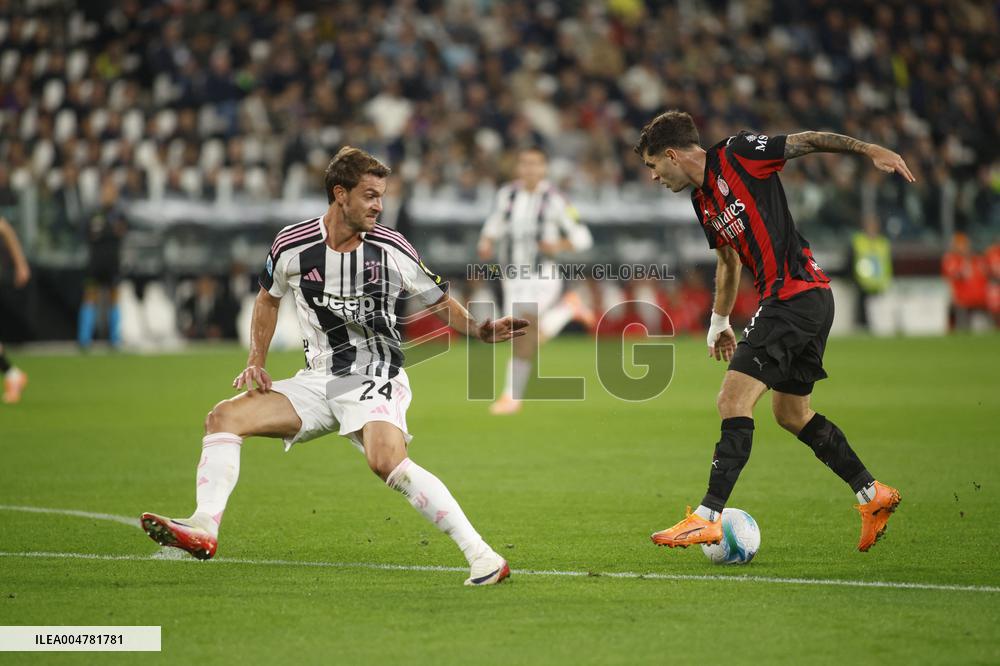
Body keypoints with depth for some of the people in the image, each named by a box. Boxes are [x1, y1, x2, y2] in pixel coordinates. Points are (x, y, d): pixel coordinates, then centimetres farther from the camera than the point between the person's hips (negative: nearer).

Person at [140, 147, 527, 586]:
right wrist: (256, 362, 8)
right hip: (318, 381, 4)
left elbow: (441, 302, 5)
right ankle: (204, 529, -18)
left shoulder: (392, 249, -8)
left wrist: (480, 330, -13)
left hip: (376, 380, -4)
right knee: (225, 417, -11)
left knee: (388, 462, -32)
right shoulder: (291, 245, -3)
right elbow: (268, 299, 17)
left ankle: (480, 554, -30)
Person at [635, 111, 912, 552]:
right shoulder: (703, 202, 18)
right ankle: (872, 495, 26)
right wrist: (719, 322, 33)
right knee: (791, 413, 17)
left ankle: (708, 517, -16)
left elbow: (809, 141, -4)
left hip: (796, 295, -10)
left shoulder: (736, 154, -6)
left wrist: (872, 150, -10)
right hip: (809, 301, 10)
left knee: (734, 400, -14)